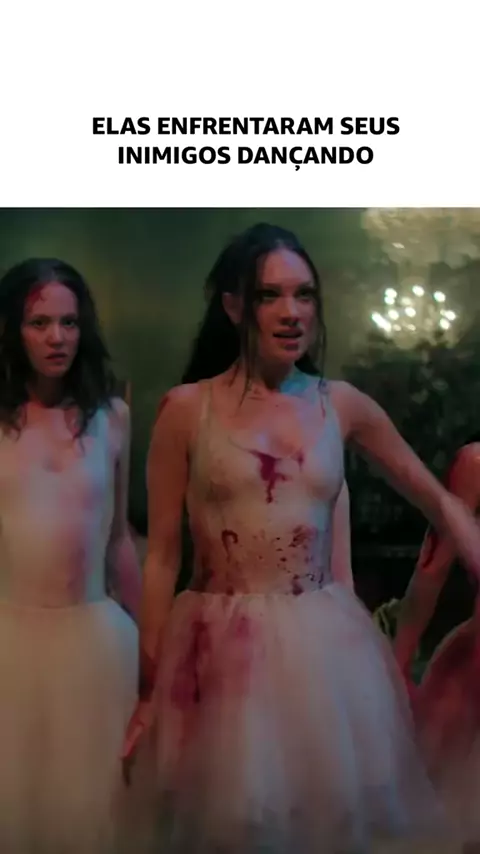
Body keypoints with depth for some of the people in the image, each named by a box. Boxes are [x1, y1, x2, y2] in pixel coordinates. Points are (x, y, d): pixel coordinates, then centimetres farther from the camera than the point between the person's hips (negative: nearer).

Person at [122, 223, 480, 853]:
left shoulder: (343, 405, 3)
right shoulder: (187, 408, -4)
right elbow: (162, 554, -2)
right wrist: (148, 691, -2)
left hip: (326, 644, 3)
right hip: (221, 647, -2)